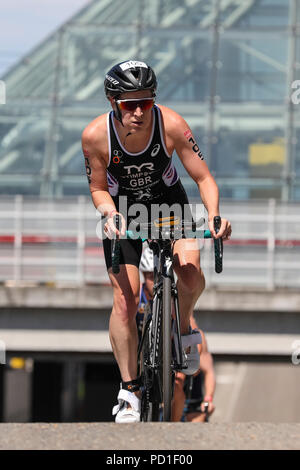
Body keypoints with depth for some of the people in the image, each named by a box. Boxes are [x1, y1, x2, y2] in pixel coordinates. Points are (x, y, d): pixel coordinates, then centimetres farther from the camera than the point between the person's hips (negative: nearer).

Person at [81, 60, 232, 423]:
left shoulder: (171, 124, -28)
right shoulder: (96, 135, -26)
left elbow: (204, 178, -20)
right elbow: (98, 188, -11)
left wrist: (214, 216, -37)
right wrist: (110, 213, -31)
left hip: (168, 202, 0)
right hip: (122, 209, 0)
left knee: (191, 274, -24)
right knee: (125, 298, -10)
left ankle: (183, 327, 10)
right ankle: (129, 389, 1)